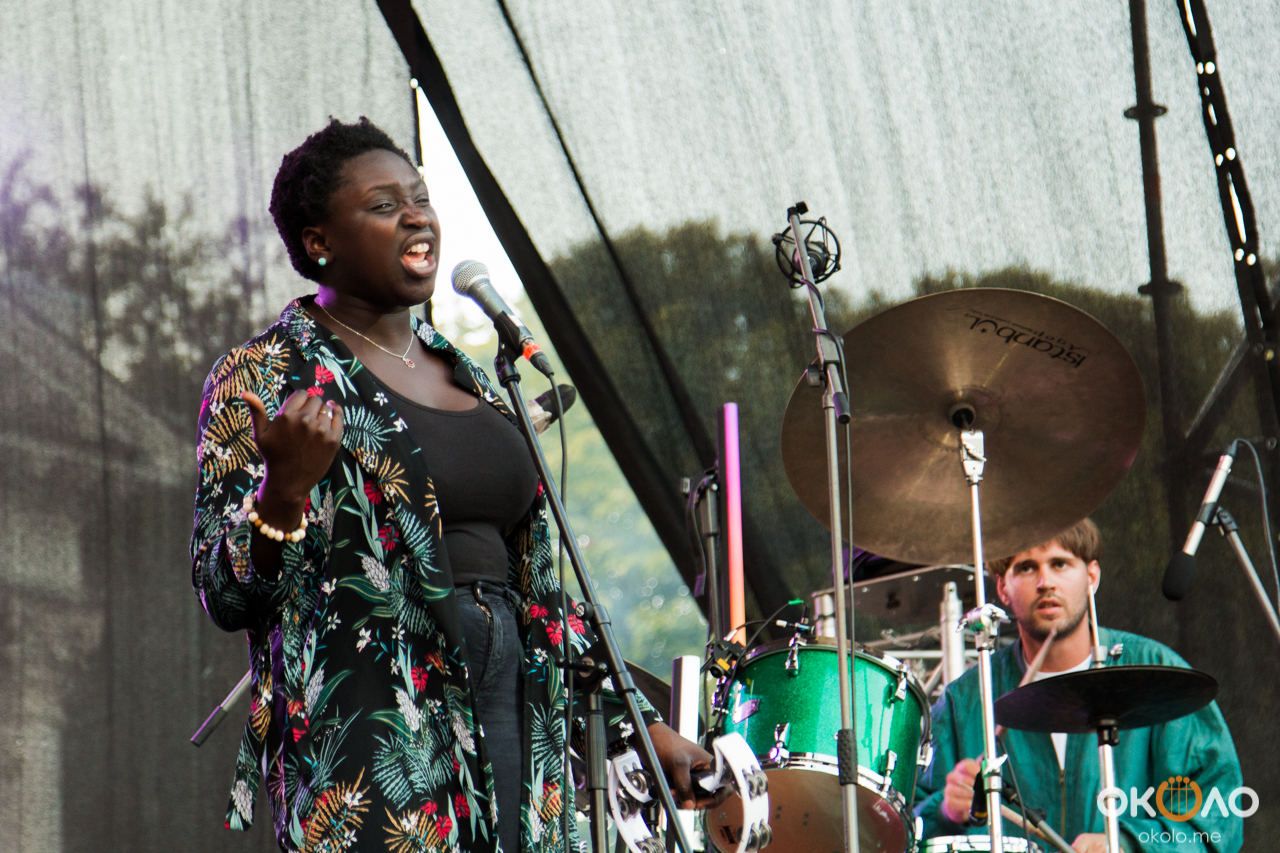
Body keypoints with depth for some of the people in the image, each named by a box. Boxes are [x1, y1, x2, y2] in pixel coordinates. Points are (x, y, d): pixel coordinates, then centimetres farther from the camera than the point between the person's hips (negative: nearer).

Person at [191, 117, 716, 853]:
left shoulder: (469, 378, 19)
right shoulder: (266, 375, 0)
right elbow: (227, 597, -7)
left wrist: (637, 722, 17)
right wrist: (285, 487, -25)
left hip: (504, 705, 6)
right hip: (369, 724, -6)